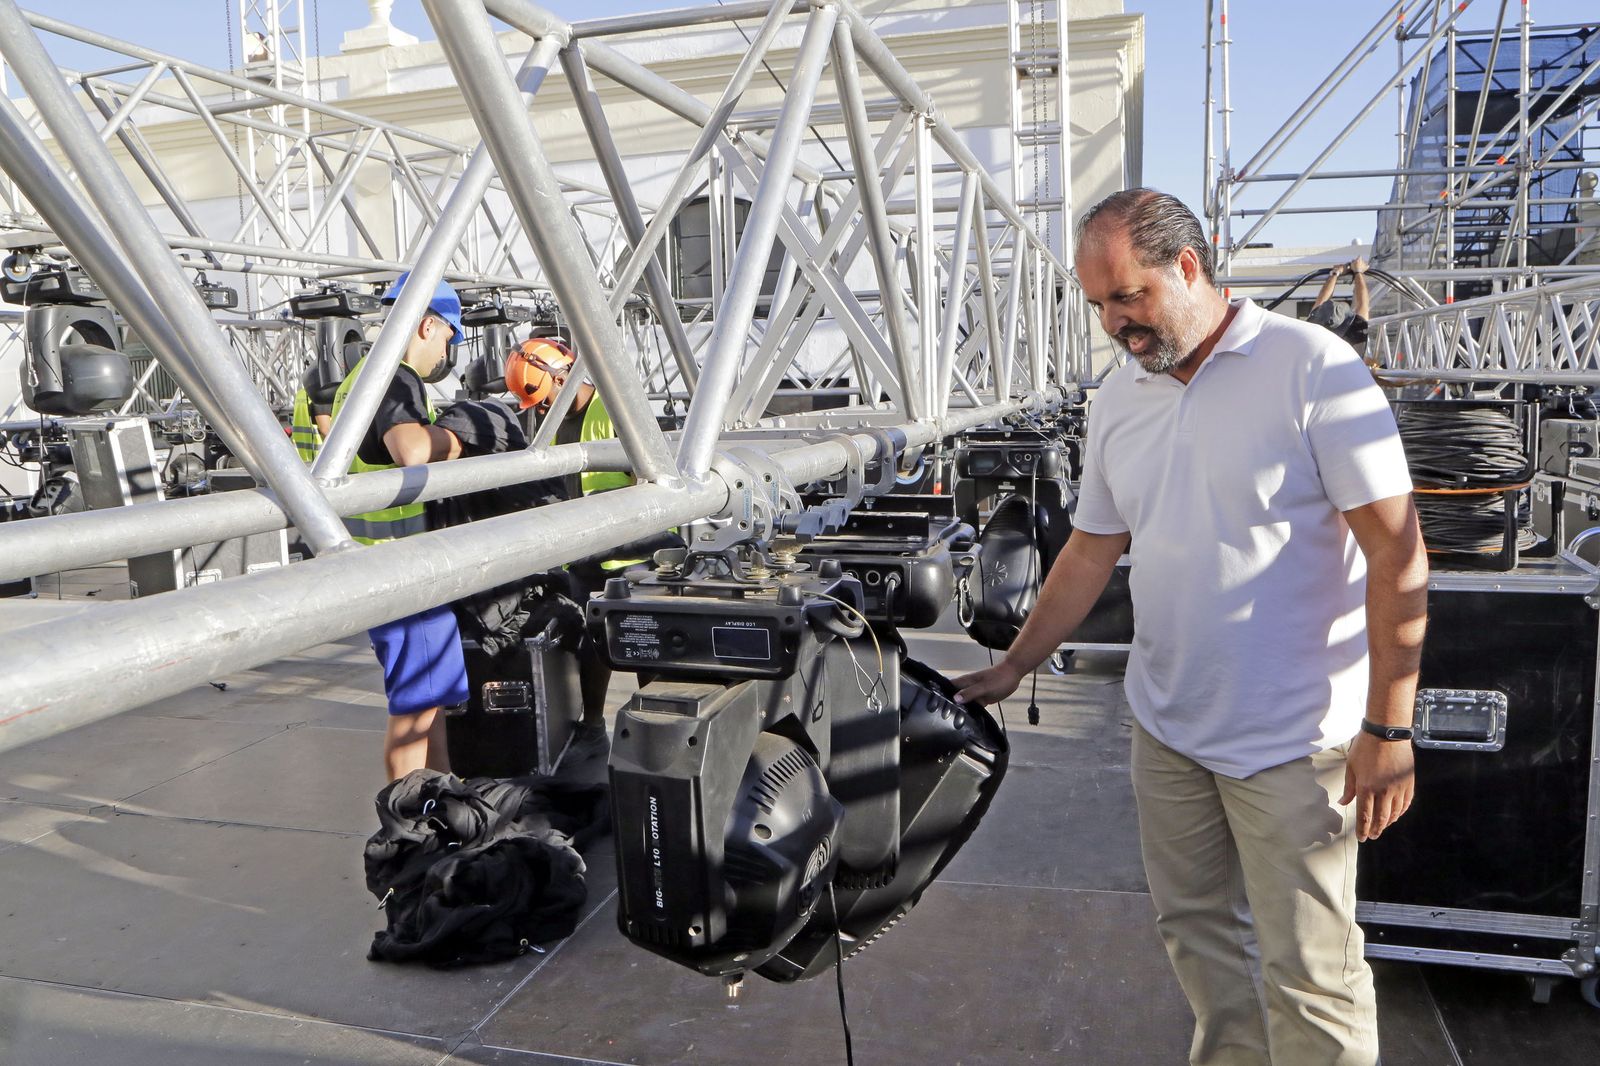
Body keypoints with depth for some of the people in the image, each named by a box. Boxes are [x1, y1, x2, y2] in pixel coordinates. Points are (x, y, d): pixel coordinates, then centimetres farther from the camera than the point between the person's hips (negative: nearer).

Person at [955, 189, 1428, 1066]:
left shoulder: (1311, 368, -13)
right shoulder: (1117, 398, 6)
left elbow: (1397, 551, -14)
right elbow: (1092, 550, 13)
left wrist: (1387, 729, -16)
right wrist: (1011, 669, 10)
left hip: (1292, 738, -6)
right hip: (1167, 724, 6)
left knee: (1307, 972, 4)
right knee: (1196, 929, 19)